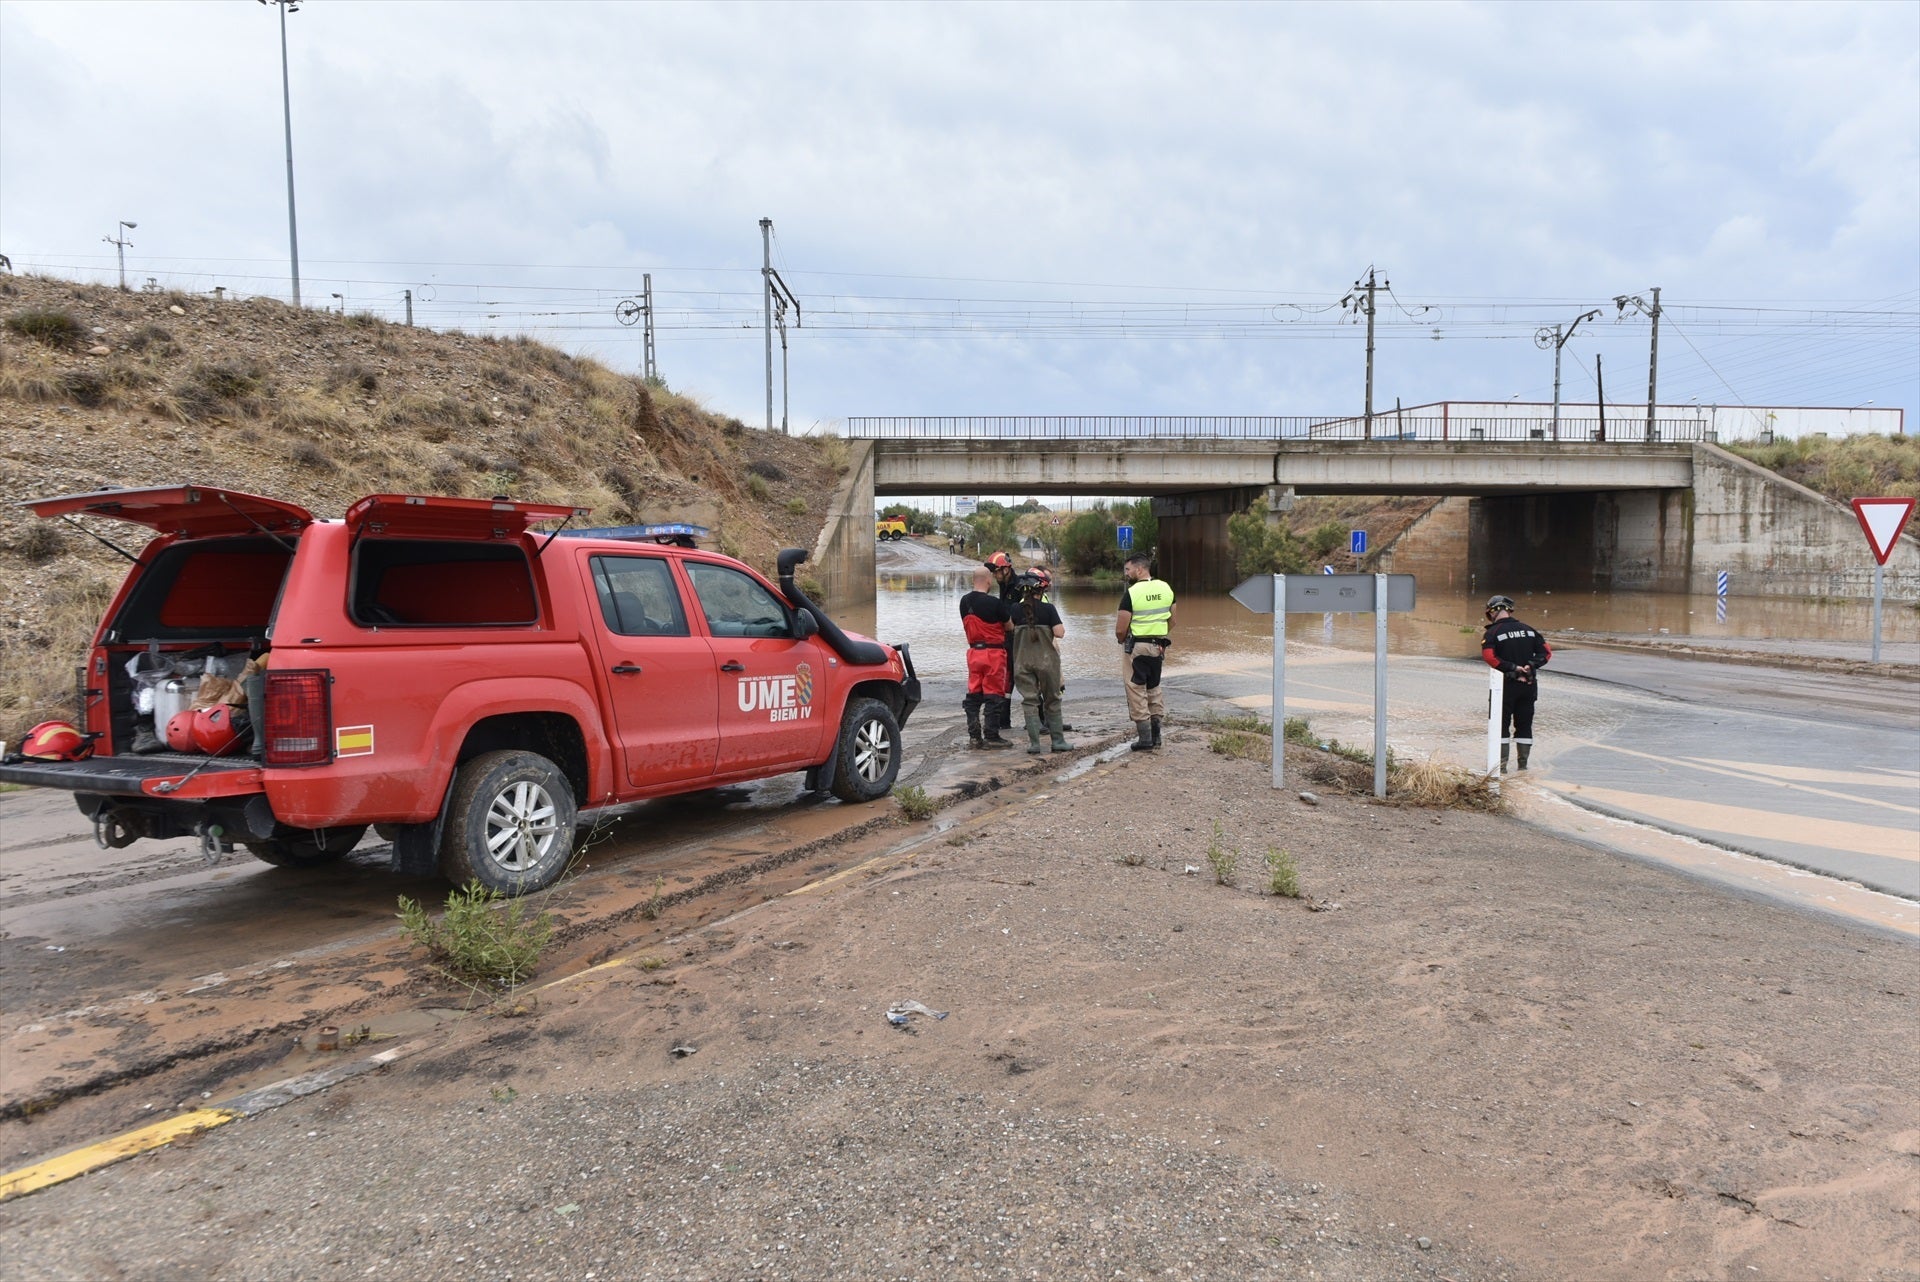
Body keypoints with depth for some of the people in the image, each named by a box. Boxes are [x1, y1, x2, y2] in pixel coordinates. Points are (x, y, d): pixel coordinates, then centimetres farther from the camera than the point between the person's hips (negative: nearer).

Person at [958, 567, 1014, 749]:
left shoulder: (964, 602, 3)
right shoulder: (995, 603, -14)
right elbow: (1009, 626, -2)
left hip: (973, 652, 5)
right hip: (994, 652, -5)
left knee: (973, 695, 10)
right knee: (993, 695, 0)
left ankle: (974, 736, 10)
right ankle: (991, 736, 2)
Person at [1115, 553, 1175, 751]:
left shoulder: (1131, 593, -15)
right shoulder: (1166, 588, 5)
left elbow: (1121, 629, -15)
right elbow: (1172, 621, 11)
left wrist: (1121, 640, 5)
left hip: (1137, 647, -6)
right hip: (1158, 647, 6)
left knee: (1137, 692, 2)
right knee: (1154, 690, 19)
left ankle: (1145, 740, 2)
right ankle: (1156, 735, 23)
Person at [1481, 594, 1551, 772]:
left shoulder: (1493, 632, -7)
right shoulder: (1528, 630, 9)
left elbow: (1489, 656, -22)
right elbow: (1546, 651, 6)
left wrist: (1512, 668, -16)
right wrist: (1531, 665, -6)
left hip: (1506, 685, -4)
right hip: (1528, 684, 4)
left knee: (1502, 724, 3)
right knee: (1524, 724, 12)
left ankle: (1501, 765, 2)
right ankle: (1523, 764, 16)